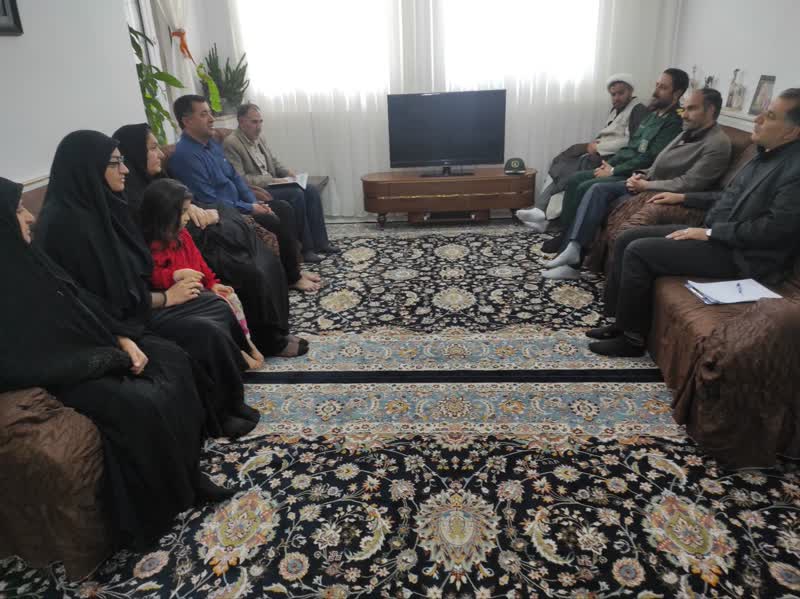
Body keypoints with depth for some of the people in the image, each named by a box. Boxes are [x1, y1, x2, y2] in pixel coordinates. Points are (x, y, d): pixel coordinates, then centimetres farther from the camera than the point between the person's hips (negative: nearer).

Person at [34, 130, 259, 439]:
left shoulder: (100, 204, 5)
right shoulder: (68, 222, -23)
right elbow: (111, 297, -23)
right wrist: (166, 297, -13)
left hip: (131, 300, 9)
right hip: (113, 320, -9)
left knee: (217, 307, -2)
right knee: (206, 333, -19)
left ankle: (225, 400, 8)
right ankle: (220, 413, 2)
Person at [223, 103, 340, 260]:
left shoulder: (259, 138, 13)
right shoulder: (231, 143, -13)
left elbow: (274, 163, 22)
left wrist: (287, 172, 0)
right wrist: (271, 180, -21)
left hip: (271, 184, 9)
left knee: (311, 190, -9)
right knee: (296, 194, -27)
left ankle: (320, 242, -8)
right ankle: (306, 247, -18)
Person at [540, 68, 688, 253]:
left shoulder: (674, 123, -12)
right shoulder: (653, 114, 17)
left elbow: (650, 158, -20)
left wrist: (613, 171, -15)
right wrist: (608, 164, 5)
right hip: (619, 168, 9)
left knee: (585, 188, -24)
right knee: (574, 179, -2)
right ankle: (565, 234, -1)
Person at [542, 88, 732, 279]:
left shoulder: (717, 144, -14)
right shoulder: (689, 133, 15)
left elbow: (687, 184, -22)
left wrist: (645, 185, -18)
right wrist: (643, 175, 0)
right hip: (648, 183, 9)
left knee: (602, 206, -18)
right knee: (598, 190, -12)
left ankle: (572, 256, -10)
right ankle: (572, 248, -21)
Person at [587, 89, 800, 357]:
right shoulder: (767, 153, 14)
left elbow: (776, 227, -23)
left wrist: (709, 233, -19)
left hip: (740, 253, -10)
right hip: (715, 232, 10)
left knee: (639, 252, -21)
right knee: (627, 239, 0)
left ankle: (632, 337, -7)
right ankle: (621, 321, 5)